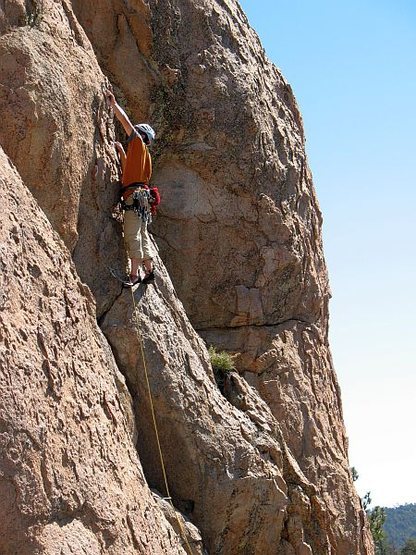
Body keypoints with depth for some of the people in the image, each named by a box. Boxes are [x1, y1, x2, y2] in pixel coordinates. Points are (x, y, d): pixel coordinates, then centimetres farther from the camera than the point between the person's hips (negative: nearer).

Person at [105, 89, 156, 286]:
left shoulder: (139, 144, 2)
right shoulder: (142, 153, 26)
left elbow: (126, 121, -4)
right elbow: (128, 169, 35)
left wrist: (114, 104, 1)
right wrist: (121, 152, 30)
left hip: (134, 195, -10)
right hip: (141, 197, 10)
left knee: (133, 236, -14)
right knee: (142, 235, 13)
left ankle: (134, 275, -20)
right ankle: (149, 271, 15)